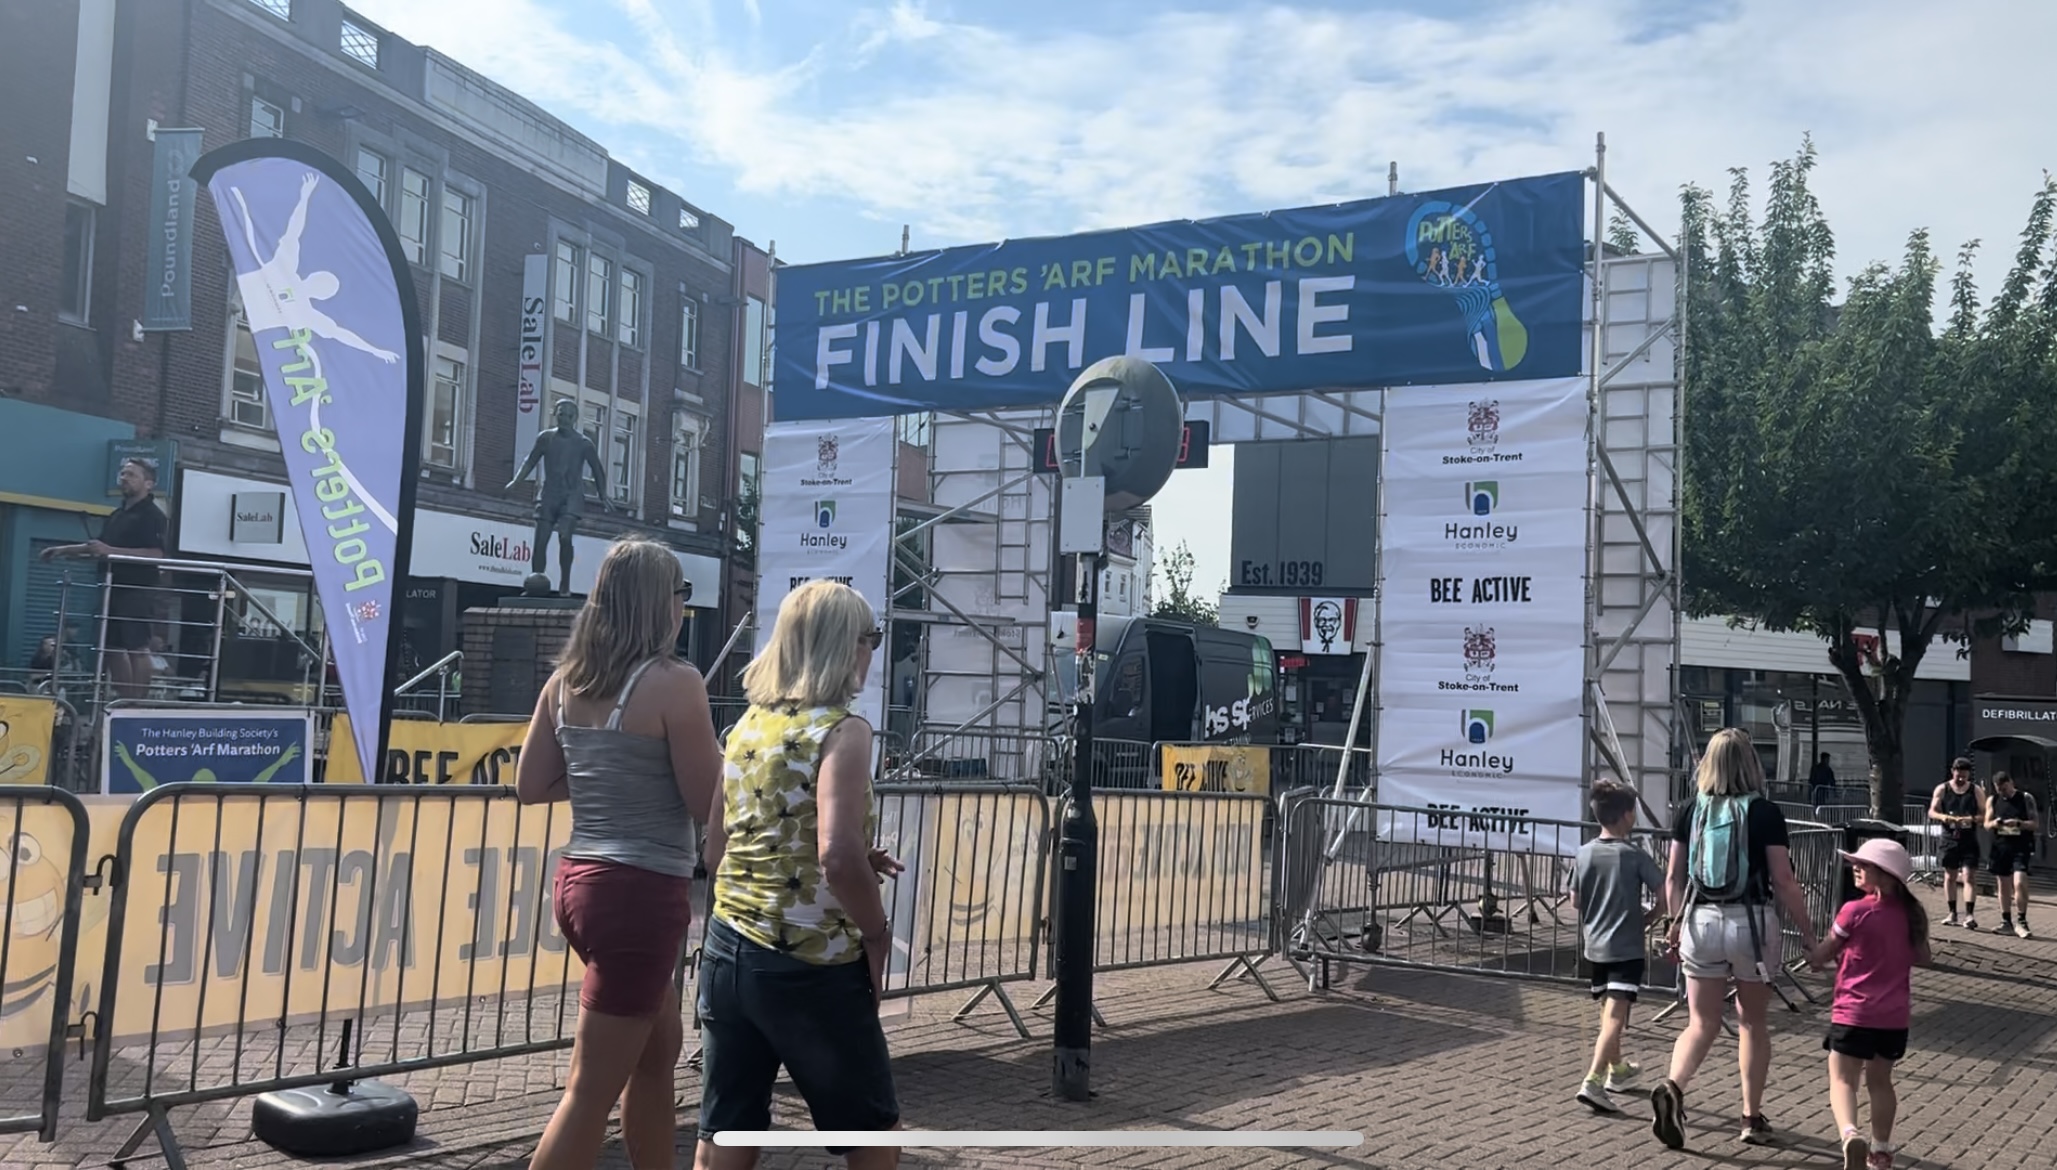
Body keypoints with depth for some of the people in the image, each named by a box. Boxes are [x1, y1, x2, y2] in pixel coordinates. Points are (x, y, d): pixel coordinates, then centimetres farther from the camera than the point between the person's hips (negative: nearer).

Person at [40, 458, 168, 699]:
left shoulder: (153, 516, -8)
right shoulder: (117, 515, 19)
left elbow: (156, 554, -21)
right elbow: (100, 547, 31)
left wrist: (111, 551, -24)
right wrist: (64, 550, 22)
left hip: (138, 591, -9)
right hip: (115, 588, 9)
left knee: (138, 647, -10)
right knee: (113, 647, 8)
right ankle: (125, 701, 12)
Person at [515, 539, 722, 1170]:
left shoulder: (566, 681, 6)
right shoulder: (673, 682, -14)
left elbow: (530, 785, 11)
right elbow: (706, 801, -13)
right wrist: (725, 754, 6)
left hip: (580, 881, 8)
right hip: (641, 890, -8)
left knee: (659, 1051, 24)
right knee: (591, 1091, 0)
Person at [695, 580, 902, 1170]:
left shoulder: (748, 725, 8)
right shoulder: (842, 730, -13)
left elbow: (717, 850, 14)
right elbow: (836, 854, -27)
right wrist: (876, 933, -10)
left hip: (729, 951, 7)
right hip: (811, 965, -6)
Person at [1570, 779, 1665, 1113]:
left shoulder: (1584, 853, 1)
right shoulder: (1634, 855, -11)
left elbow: (1575, 901, 7)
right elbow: (1664, 893, -13)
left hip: (1595, 946, 6)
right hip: (1626, 948, -6)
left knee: (1608, 1010, 23)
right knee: (1615, 1016, -10)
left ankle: (1617, 1069, 41)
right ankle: (1593, 1082, -22)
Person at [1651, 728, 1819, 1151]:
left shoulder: (1690, 811, 2)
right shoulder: (1765, 813, -7)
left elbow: (1673, 879, 6)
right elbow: (1784, 883, -8)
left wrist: (1677, 923, 19)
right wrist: (1809, 934, 1)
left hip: (1701, 921, 2)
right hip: (1751, 922, -2)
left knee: (1702, 1022, 8)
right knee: (1752, 1021, 15)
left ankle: (1673, 1086, -18)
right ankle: (1753, 1117, 21)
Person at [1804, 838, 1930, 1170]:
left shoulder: (1855, 911, -14)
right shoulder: (1911, 913, 3)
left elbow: (1820, 956, -3)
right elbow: (1923, 958, 18)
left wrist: (1812, 956, 18)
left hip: (1854, 1013, -5)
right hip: (1895, 1016, 6)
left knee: (1842, 1079, -5)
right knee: (1880, 1081, 19)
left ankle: (1850, 1134, -28)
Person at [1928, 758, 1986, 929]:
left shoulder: (1976, 791, 2)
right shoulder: (1942, 789, 4)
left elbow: (1984, 815, 0)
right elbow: (1931, 812, 2)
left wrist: (1971, 819, -21)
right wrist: (1943, 817, -20)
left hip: (1969, 840, -2)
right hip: (1950, 839, 2)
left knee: (1969, 876, -10)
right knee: (1949, 876, 7)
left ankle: (1970, 914, -12)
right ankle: (1953, 913, 16)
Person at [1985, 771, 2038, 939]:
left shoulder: (2026, 799, -1)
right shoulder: (1992, 801, 9)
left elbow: (2034, 823, -3)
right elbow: (1986, 824, 9)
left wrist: (2018, 823, -22)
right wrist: (1994, 824, -14)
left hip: (2021, 848, -4)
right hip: (2000, 847, 4)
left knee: (2019, 883, -16)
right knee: (2003, 886, 8)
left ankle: (2021, 922, -5)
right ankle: (2007, 922, 17)